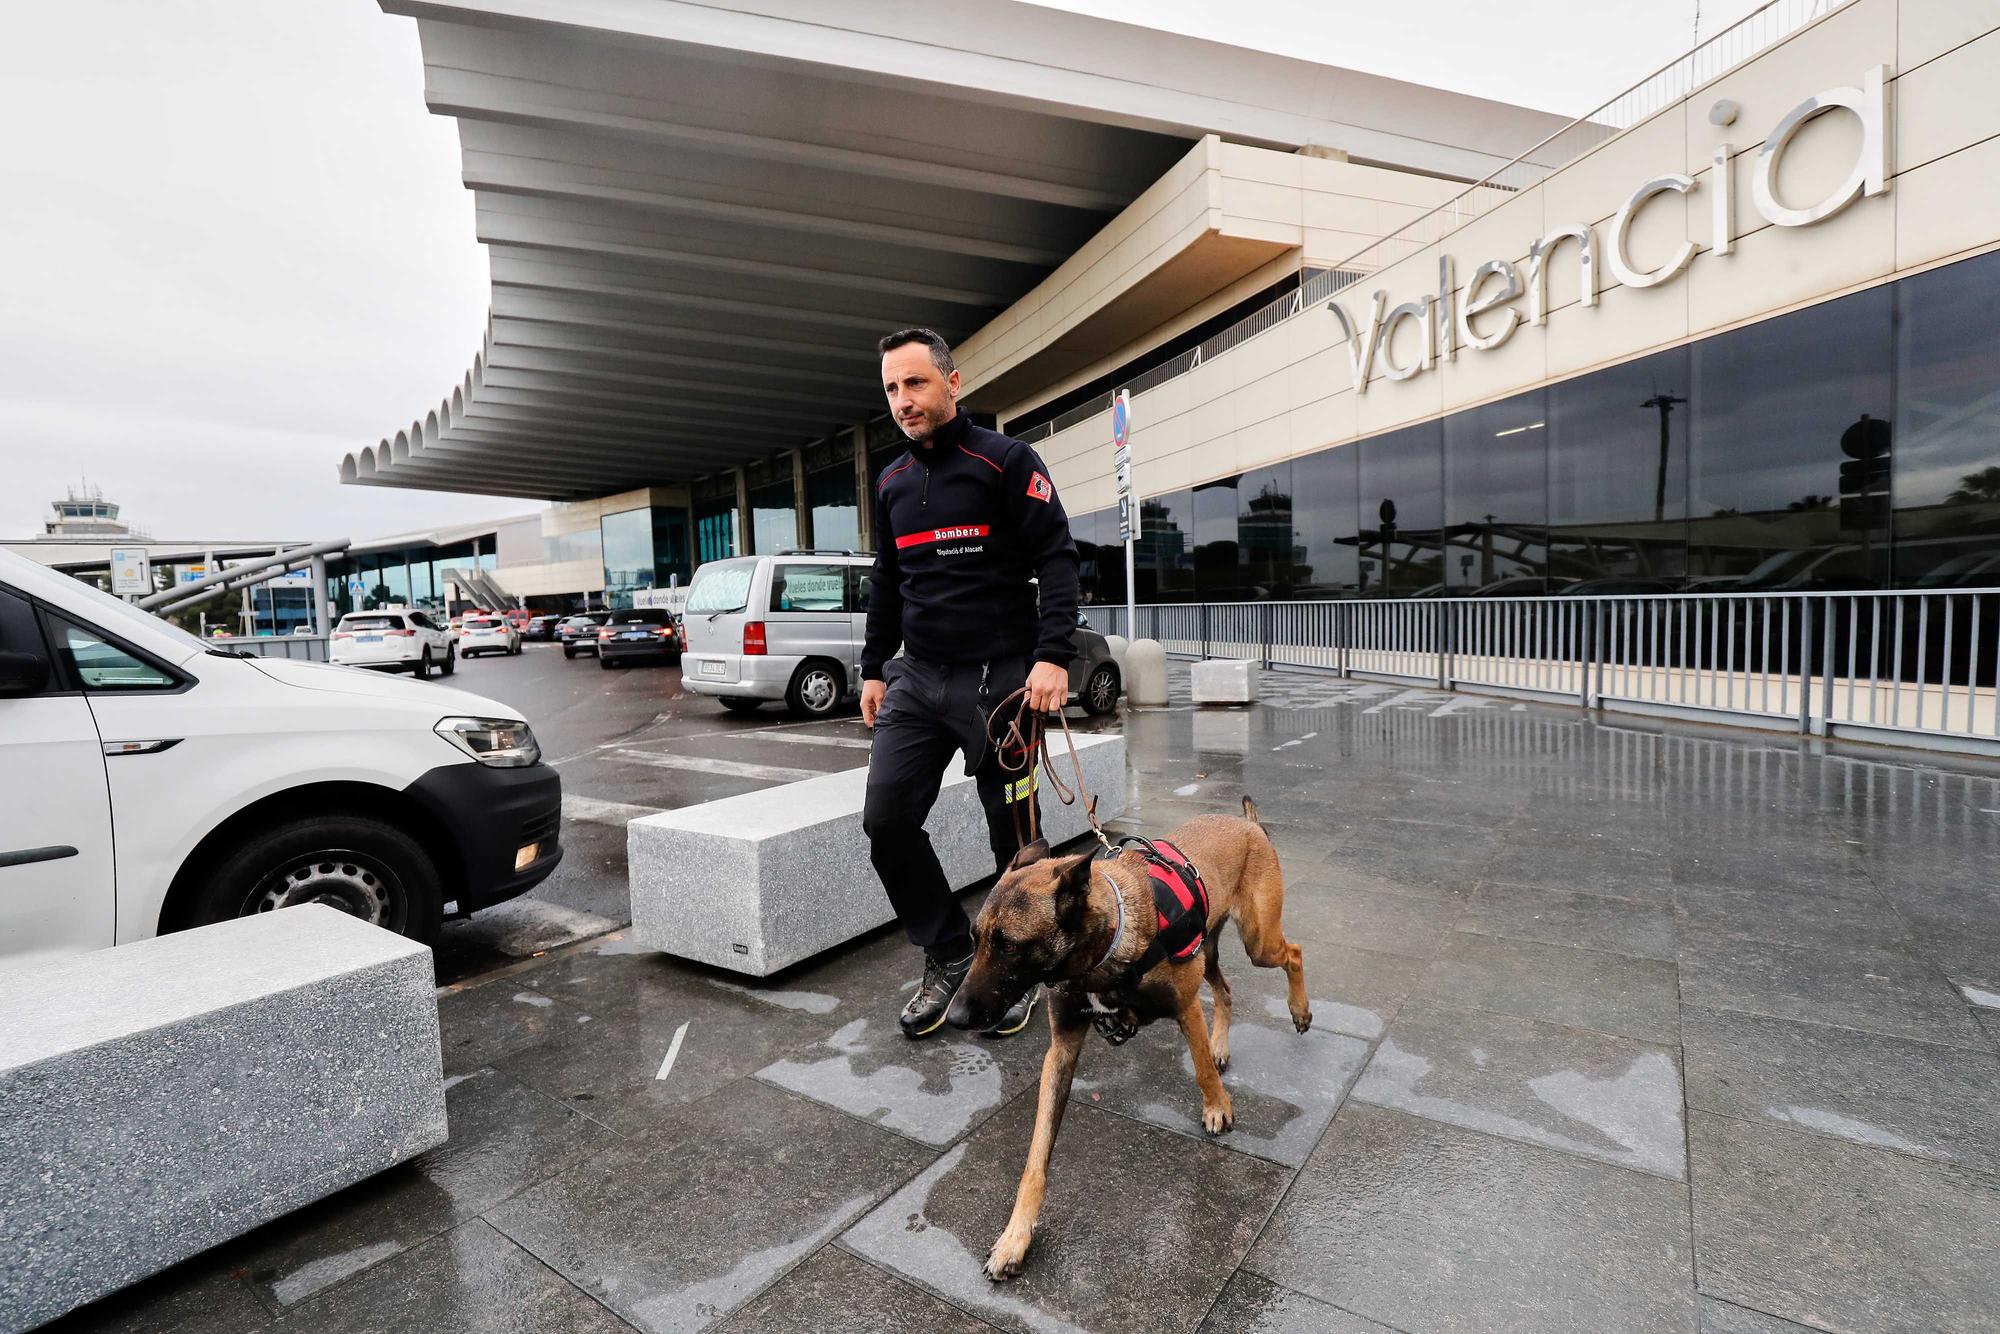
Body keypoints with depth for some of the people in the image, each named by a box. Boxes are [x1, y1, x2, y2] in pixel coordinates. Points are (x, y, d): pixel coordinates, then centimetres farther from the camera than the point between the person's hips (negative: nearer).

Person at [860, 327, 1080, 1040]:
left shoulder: (1006, 460, -4)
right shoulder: (891, 483, 14)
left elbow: (1057, 559, -10)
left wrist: (1053, 656, -21)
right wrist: (874, 669, 17)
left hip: (1000, 679, -5)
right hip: (916, 680, 6)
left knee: (1014, 831, 4)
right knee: (887, 818, -1)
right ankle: (948, 954, 18)